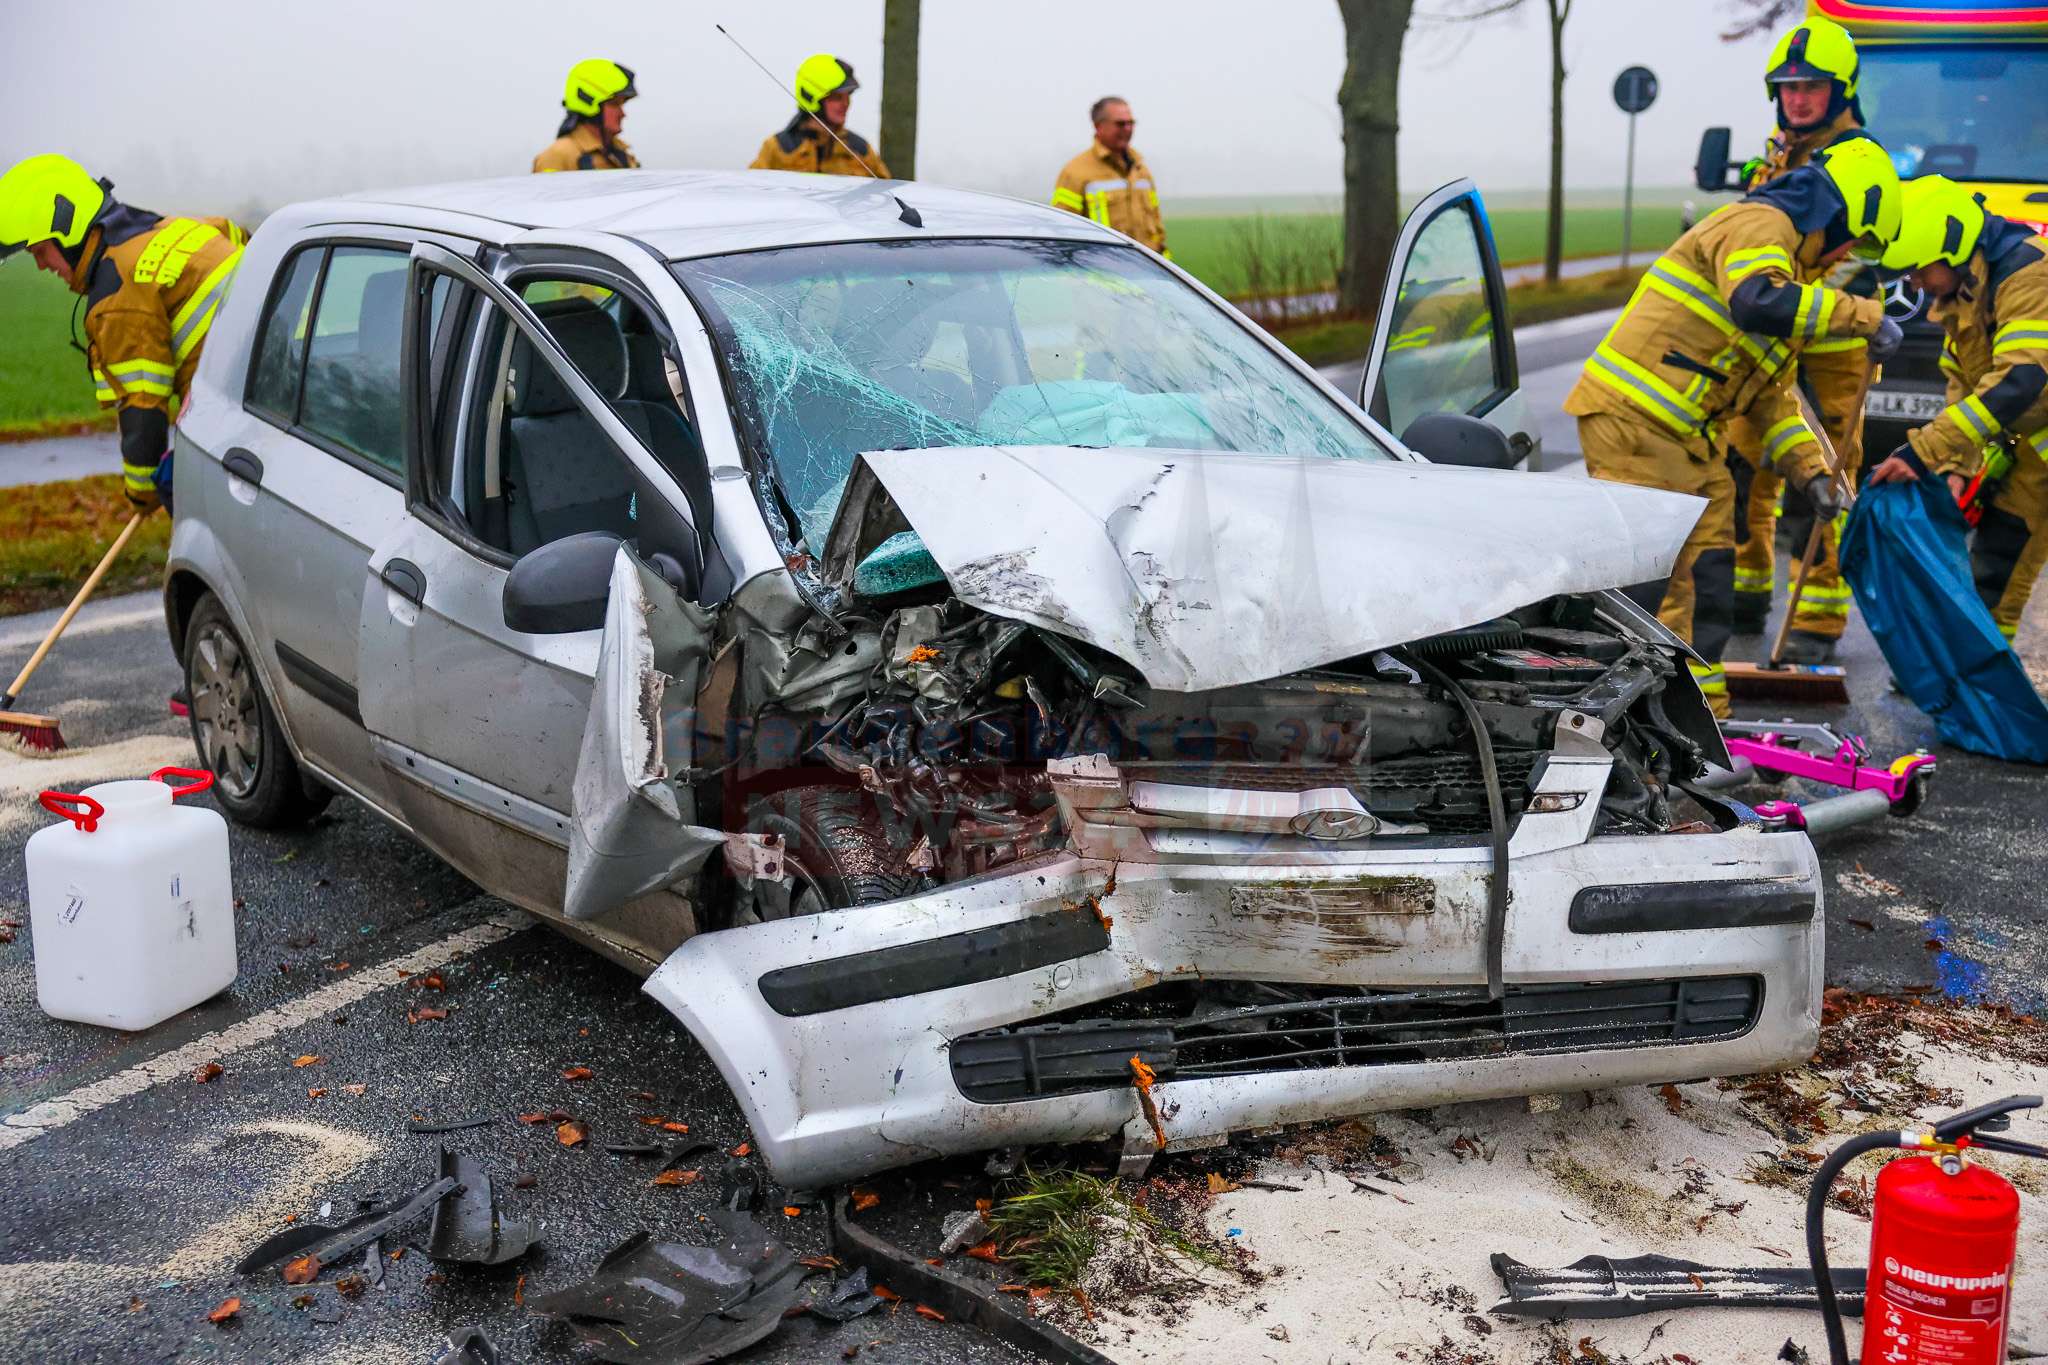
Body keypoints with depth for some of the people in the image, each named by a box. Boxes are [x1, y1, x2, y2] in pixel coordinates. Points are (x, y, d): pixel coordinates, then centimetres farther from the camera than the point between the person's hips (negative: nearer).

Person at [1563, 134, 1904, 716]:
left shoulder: (1783, 249, 25)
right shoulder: (1758, 224, -7)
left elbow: (1772, 393, 25)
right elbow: (1758, 303, -32)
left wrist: (1810, 469, 15)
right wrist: (1862, 315, -22)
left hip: (1684, 433, 10)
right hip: (1631, 414, -10)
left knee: (1706, 568, 11)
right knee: (1644, 573, -13)